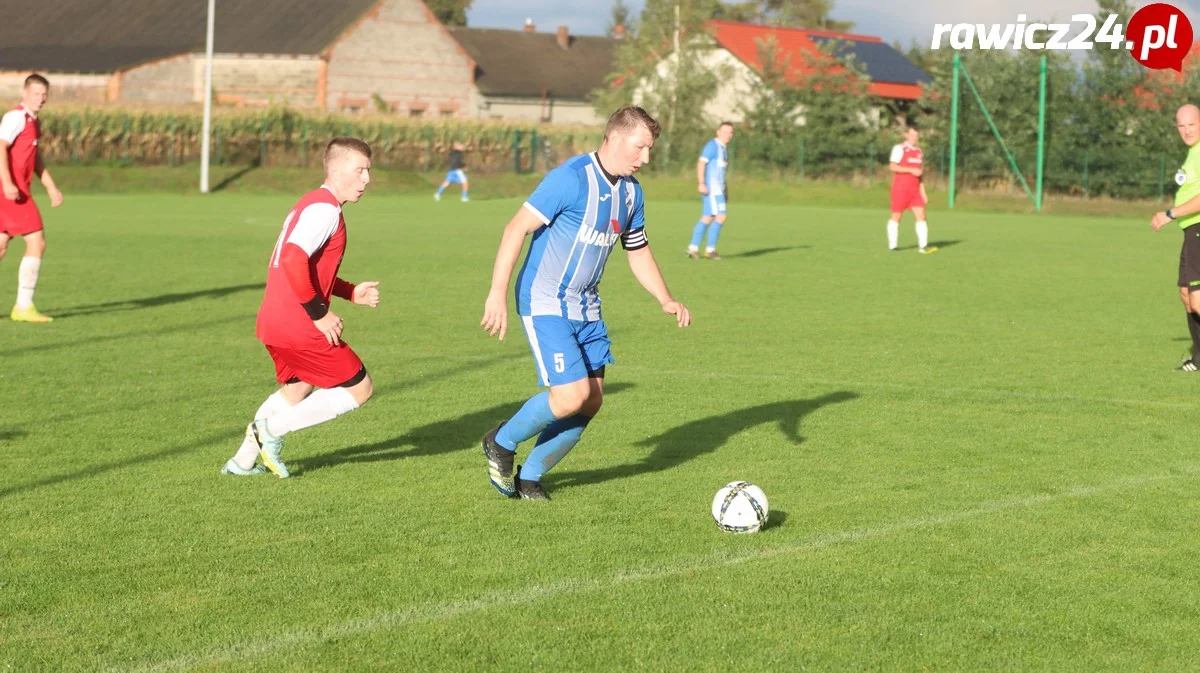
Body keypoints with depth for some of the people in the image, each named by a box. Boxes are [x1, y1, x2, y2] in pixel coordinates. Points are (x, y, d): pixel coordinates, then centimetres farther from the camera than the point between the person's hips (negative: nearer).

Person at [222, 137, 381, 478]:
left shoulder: (312, 204, 17)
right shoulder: (325, 209, -15)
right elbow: (293, 262, -27)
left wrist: (351, 292, 18)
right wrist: (320, 313, -19)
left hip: (272, 322, 10)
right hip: (299, 326, -10)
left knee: (297, 388, 31)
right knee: (359, 388, 1)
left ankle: (244, 460, 33)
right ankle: (273, 428, 0)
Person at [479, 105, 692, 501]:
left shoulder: (631, 191, 7)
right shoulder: (572, 178, -19)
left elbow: (638, 250, 21)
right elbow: (517, 229, -19)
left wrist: (666, 301, 8)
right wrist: (498, 294, -23)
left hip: (586, 309, 8)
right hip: (545, 304, -8)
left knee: (591, 402, 4)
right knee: (572, 396, -16)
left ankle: (529, 477, 19)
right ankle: (501, 442, 10)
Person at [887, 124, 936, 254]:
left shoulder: (919, 152, 16)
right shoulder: (899, 149, -6)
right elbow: (892, 167, -17)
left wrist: (923, 193, 16)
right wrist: (911, 170, -20)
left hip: (914, 190, 6)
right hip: (900, 189, -6)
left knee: (921, 215, -6)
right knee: (896, 217, 0)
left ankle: (923, 246, -11)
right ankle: (892, 246, 8)